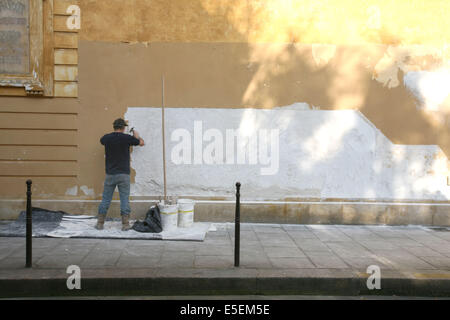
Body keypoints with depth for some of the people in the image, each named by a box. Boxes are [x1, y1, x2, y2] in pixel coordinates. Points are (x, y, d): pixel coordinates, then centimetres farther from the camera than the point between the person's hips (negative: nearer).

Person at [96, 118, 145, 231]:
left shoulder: (106, 138, 2)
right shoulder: (127, 138, -6)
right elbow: (142, 143, 9)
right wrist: (136, 135, 29)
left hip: (110, 174, 2)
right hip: (123, 174, -2)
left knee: (106, 199, 9)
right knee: (124, 199, 3)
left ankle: (100, 223, 11)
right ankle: (125, 224, 2)